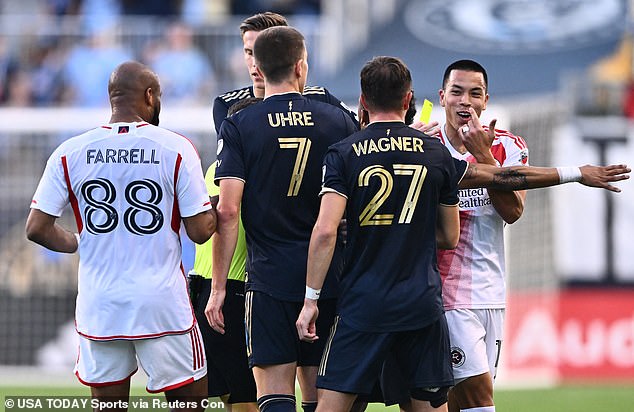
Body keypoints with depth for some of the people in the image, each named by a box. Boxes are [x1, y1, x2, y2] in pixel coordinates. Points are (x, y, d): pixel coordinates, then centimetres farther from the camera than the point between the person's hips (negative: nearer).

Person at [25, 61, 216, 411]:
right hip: (163, 303, -3)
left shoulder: (70, 153, 1)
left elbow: (37, 228, 0)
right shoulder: (175, 149, -5)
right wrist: (216, 208, 17)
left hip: (99, 304, 3)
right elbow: (200, 231, -5)